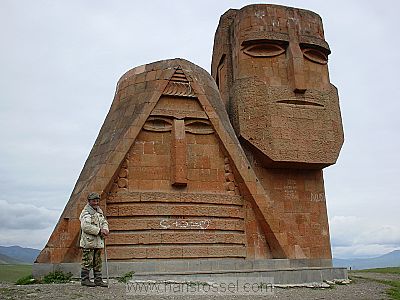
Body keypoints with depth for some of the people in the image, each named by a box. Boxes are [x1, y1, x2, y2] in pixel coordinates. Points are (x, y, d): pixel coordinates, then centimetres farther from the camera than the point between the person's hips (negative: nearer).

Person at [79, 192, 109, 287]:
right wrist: (99, 231, -20)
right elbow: (85, 226, -23)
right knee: (87, 261, -2)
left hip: (98, 242, 8)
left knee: (98, 262, 12)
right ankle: (84, 279, 8)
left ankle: (98, 280, 18)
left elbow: (104, 222, 18)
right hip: (88, 242, -8)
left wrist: (105, 230, -5)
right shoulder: (86, 212, -11)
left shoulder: (99, 211, 16)